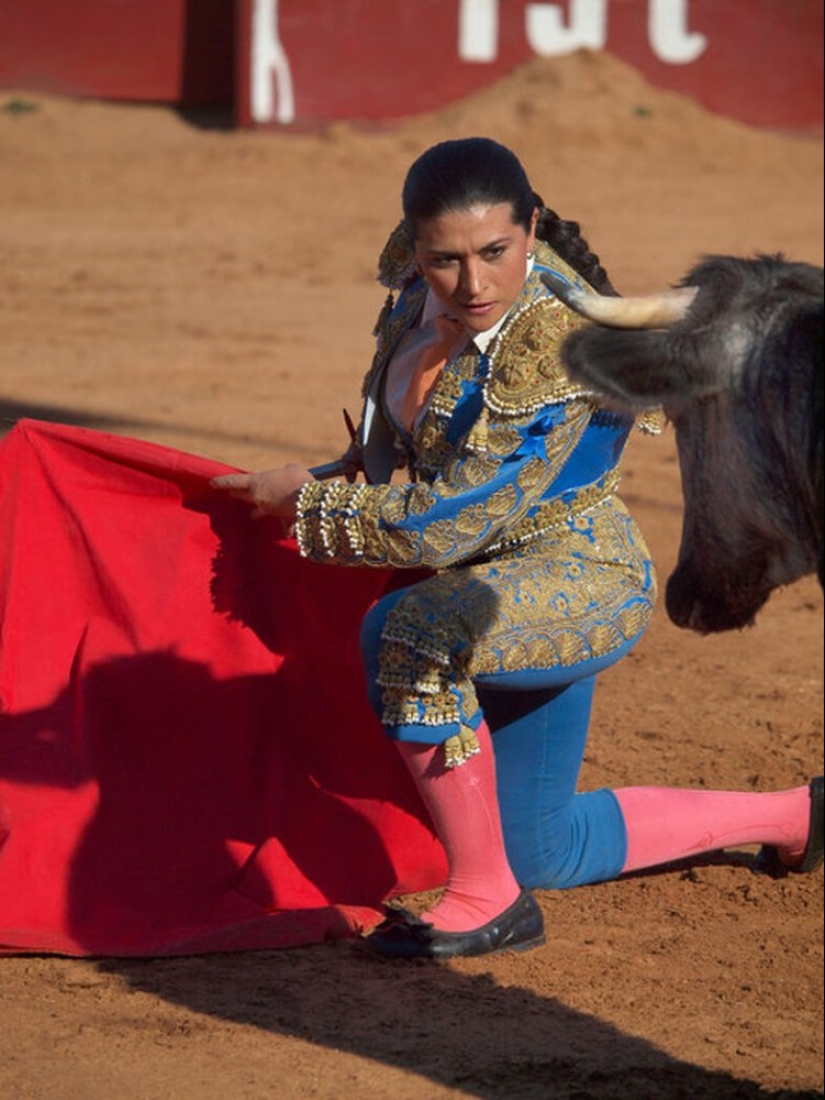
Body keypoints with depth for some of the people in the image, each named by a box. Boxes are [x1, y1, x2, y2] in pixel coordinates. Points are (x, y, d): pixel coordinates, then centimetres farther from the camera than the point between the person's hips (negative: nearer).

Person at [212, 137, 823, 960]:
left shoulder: (553, 347, -30)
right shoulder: (427, 283, -8)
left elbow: (446, 526, -29)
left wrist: (305, 500, -17)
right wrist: (360, 466, 16)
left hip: (583, 583, -9)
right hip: (504, 586, 9)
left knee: (412, 632, -38)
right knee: (542, 853, 19)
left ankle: (486, 900, -22)